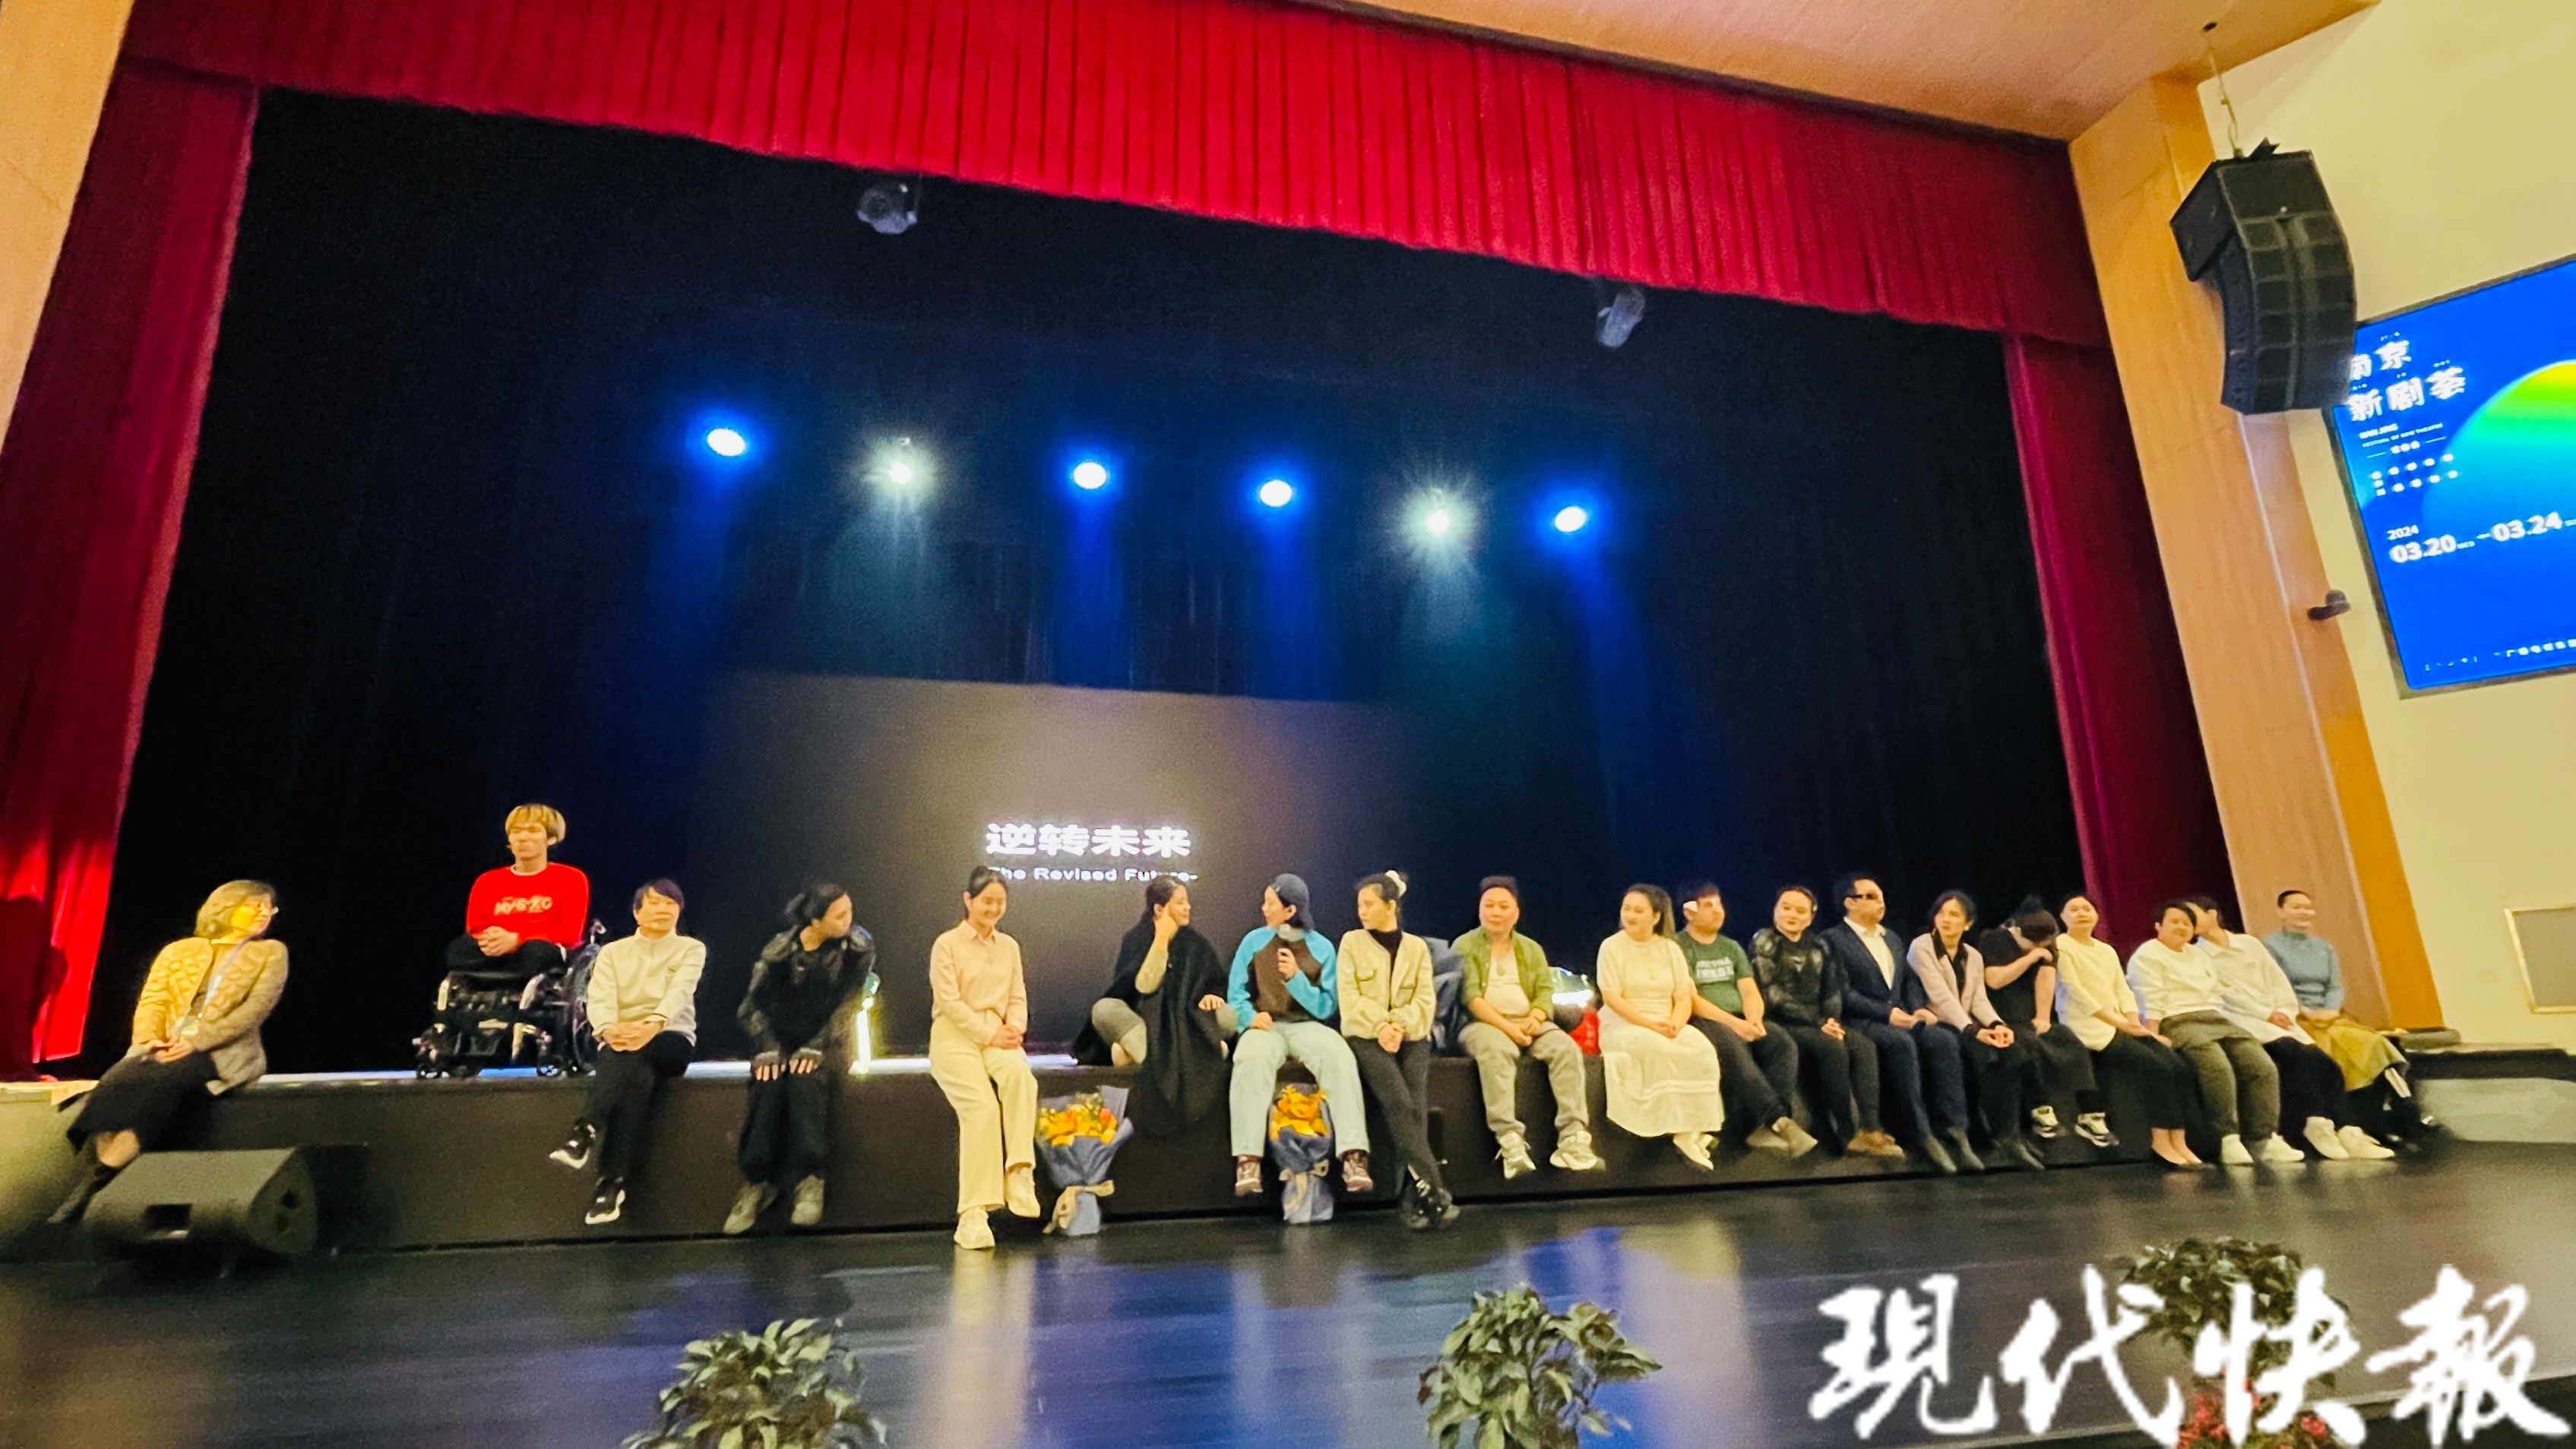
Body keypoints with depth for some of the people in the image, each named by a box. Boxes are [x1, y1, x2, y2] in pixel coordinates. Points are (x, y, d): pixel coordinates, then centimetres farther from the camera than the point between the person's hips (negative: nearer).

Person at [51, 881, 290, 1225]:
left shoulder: (271, 953, 10)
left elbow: (257, 1008, -3)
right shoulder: (178, 951, 18)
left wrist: (197, 1042, -15)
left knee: (155, 1082, -33)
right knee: (115, 1082, -30)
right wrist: (148, 1040, -13)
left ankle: (89, 1192, -32)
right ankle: (88, 1191, -34)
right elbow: (152, 1002, 8)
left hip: (223, 1053, -3)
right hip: (166, 1051, 3)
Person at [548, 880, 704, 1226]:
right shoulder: (613, 952, 14)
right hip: (620, 1044, 1)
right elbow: (599, 998, -5)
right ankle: (613, 1182, -42)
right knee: (637, 1077, -35)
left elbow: (680, 990, -13)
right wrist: (609, 1030, -30)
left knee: (631, 1055, -38)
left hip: (672, 1041, -1)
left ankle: (587, 1131, -47)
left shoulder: (691, 949, 8)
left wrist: (653, 1024, -36)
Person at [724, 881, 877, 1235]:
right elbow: (752, 1006, -3)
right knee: (770, 1082, -30)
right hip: (784, 1041, 1)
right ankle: (757, 1182, -22)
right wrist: (768, 1049, -18)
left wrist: (816, 1048, -22)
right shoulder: (781, 948, -4)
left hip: (827, 1044, -1)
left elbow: (849, 1004, -11)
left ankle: (810, 1181, -28)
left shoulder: (858, 945, -6)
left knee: (805, 1078, -32)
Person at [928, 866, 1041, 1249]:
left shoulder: (1009, 946, 16)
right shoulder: (947, 944, 1)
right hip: (956, 1037, -4)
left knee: (1020, 1075, -33)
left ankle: (1019, 1172, -33)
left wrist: (1014, 1028, -9)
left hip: (998, 1037, 4)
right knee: (982, 1106, -30)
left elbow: (1018, 998, 12)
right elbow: (950, 1002, -8)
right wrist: (989, 1034, -16)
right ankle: (973, 1214, -27)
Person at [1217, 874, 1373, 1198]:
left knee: (1340, 1057, -33)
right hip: (1265, 1026, 0)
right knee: (1252, 1059, -37)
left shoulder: (1321, 947, 4)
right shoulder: (1254, 940, 7)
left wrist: (1296, 977, -14)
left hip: (1307, 1025, 0)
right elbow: (1236, 992, 7)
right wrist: (1250, 1015, -15)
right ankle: (1248, 1161, -39)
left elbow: (1326, 1009, 0)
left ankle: (1354, 1156, -35)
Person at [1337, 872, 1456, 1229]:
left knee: (1416, 1105, -24)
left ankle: (1412, 1198, -23)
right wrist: (1380, 1026, -15)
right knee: (1399, 1102, -27)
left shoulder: (1417, 947, 13)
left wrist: (1399, 1025, -14)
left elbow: (1424, 999, 4)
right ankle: (1431, 1189, -29)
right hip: (1367, 1036, -2)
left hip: (1410, 1036, 2)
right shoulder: (1352, 942, 8)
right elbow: (1349, 997, -1)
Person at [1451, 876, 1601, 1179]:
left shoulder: (1531, 949, 19)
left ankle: (1573, 1139, -27)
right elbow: (1470, 996, -7)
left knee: (1567, 1048, -24)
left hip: (1529, 1022, 4)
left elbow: (1546, 990, 9)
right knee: (1496, 1050, -37)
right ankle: (1510, 1142, -41)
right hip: (1483, 1023, -4)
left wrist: (1535, 1018, -14)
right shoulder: (1465, 946, 5)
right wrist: (1506, 1026, -18)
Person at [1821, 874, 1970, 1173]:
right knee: (1902, 1043, -35)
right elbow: (1843, 993, -11)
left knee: (1944, 1040, -23)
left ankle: (1953, 1133, -25)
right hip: (1860, 1022, -6)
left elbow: (1909, 982, 19)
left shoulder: (1891, 939, 24)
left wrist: (1919, 1008, -3)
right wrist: (1886, 1013, -19)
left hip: (1900, 1017, 7)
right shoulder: (1831, 940, -2)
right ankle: (1921, 1135, -30)